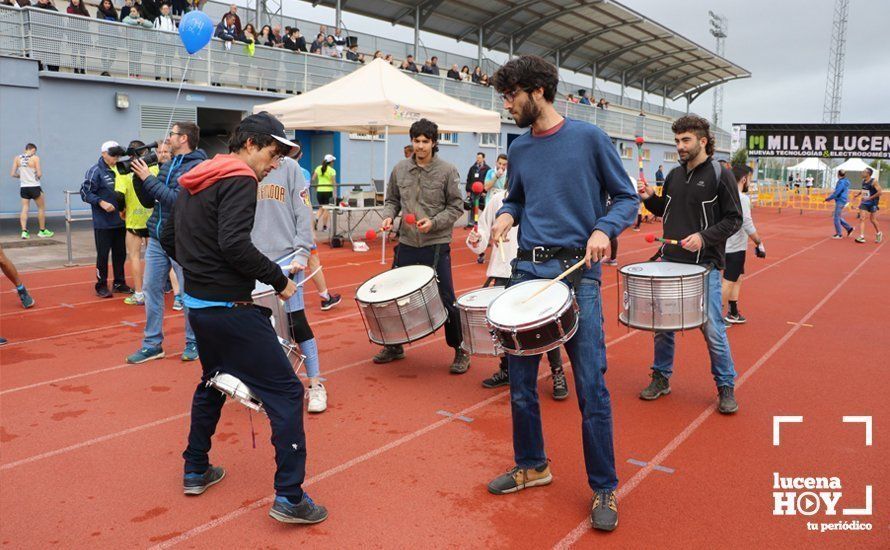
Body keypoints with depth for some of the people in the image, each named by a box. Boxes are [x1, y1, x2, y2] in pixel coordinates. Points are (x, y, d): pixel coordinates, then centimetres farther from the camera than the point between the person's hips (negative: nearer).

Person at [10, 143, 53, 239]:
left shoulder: (17, 158, 3)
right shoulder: (35, 158, -10)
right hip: (34, 187, -4)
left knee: (25, 209, 7)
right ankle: (42, 231, 17)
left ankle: (24, 231, -2)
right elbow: (39, 174, -16)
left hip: (23, 187, 4)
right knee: (41, 207, 12)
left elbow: (12, 174, 1)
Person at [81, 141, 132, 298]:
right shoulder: (96, 170, -8)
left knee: (120, 253, 12)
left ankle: (119, 283, 23)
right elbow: (85, 192, -11)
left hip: (120, 221, 6)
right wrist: (101, 202, -21)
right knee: (103, 254, 2)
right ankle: (101, 285, 12)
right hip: (103, 222, -6)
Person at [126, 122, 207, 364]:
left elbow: (178, 200, -21)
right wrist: (138, 176, 2)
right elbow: (148, 201, 15)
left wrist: (148, 178, -15)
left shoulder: (197, 167, -10)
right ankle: (152, 344, 18)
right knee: (151, 288, 8)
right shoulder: (167, 165, 13)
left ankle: (193, 342, 18)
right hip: (157, 238, 7)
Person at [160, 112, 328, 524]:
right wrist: (279, 279, -18)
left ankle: (196, 471, 36)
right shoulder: (239, 180, -14)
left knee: (213, 382, 27)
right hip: (230, 308, -10)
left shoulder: (194, 182, 14)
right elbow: (234, 243, -26)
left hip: (197, 304, 10)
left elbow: (169, 239, 19)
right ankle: (290, 496, -6)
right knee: (285, 392, -6)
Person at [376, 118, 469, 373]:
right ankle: (395, 345, 31)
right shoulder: (400, 169, 5)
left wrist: (433, 222, -18)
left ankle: (460, 350, 16)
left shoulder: (447, 171, -5)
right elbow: (392, 200, 13)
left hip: (436, 245, -4)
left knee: (445, 299, 0)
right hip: (406, 244, 4)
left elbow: (455, 207, -4)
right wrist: (388, 215, -7)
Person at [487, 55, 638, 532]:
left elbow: (627, 198, 2)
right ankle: (531, 466, 31)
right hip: (527, 270, 5)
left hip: (577, 273, -5)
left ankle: (604, 488, 14)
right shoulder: (519, 150, 11)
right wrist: (506, 215, 1)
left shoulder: (588, 138, -2)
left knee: (591, 389, -3)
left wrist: (604, 228, -17)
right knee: (520, 381, 11)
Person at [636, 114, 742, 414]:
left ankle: (726, 388, 14)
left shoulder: (720, 175, -6)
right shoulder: (674, 175, 11)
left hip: (705, 266, -5)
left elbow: (734, 219, -6)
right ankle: (661, 378, 26)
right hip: (670, 262, 6)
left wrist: (704, 237, -20)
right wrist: (650, 198, 2)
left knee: (713, 330, -2)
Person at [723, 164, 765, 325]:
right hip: (736, 247, -9)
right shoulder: (742, 198, -18)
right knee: (729, 282, -2)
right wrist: (759, 243, -13)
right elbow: (748, 225, -21)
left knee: (737, 279, 18)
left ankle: (733, 313, 24)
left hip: (727, 245, 9)